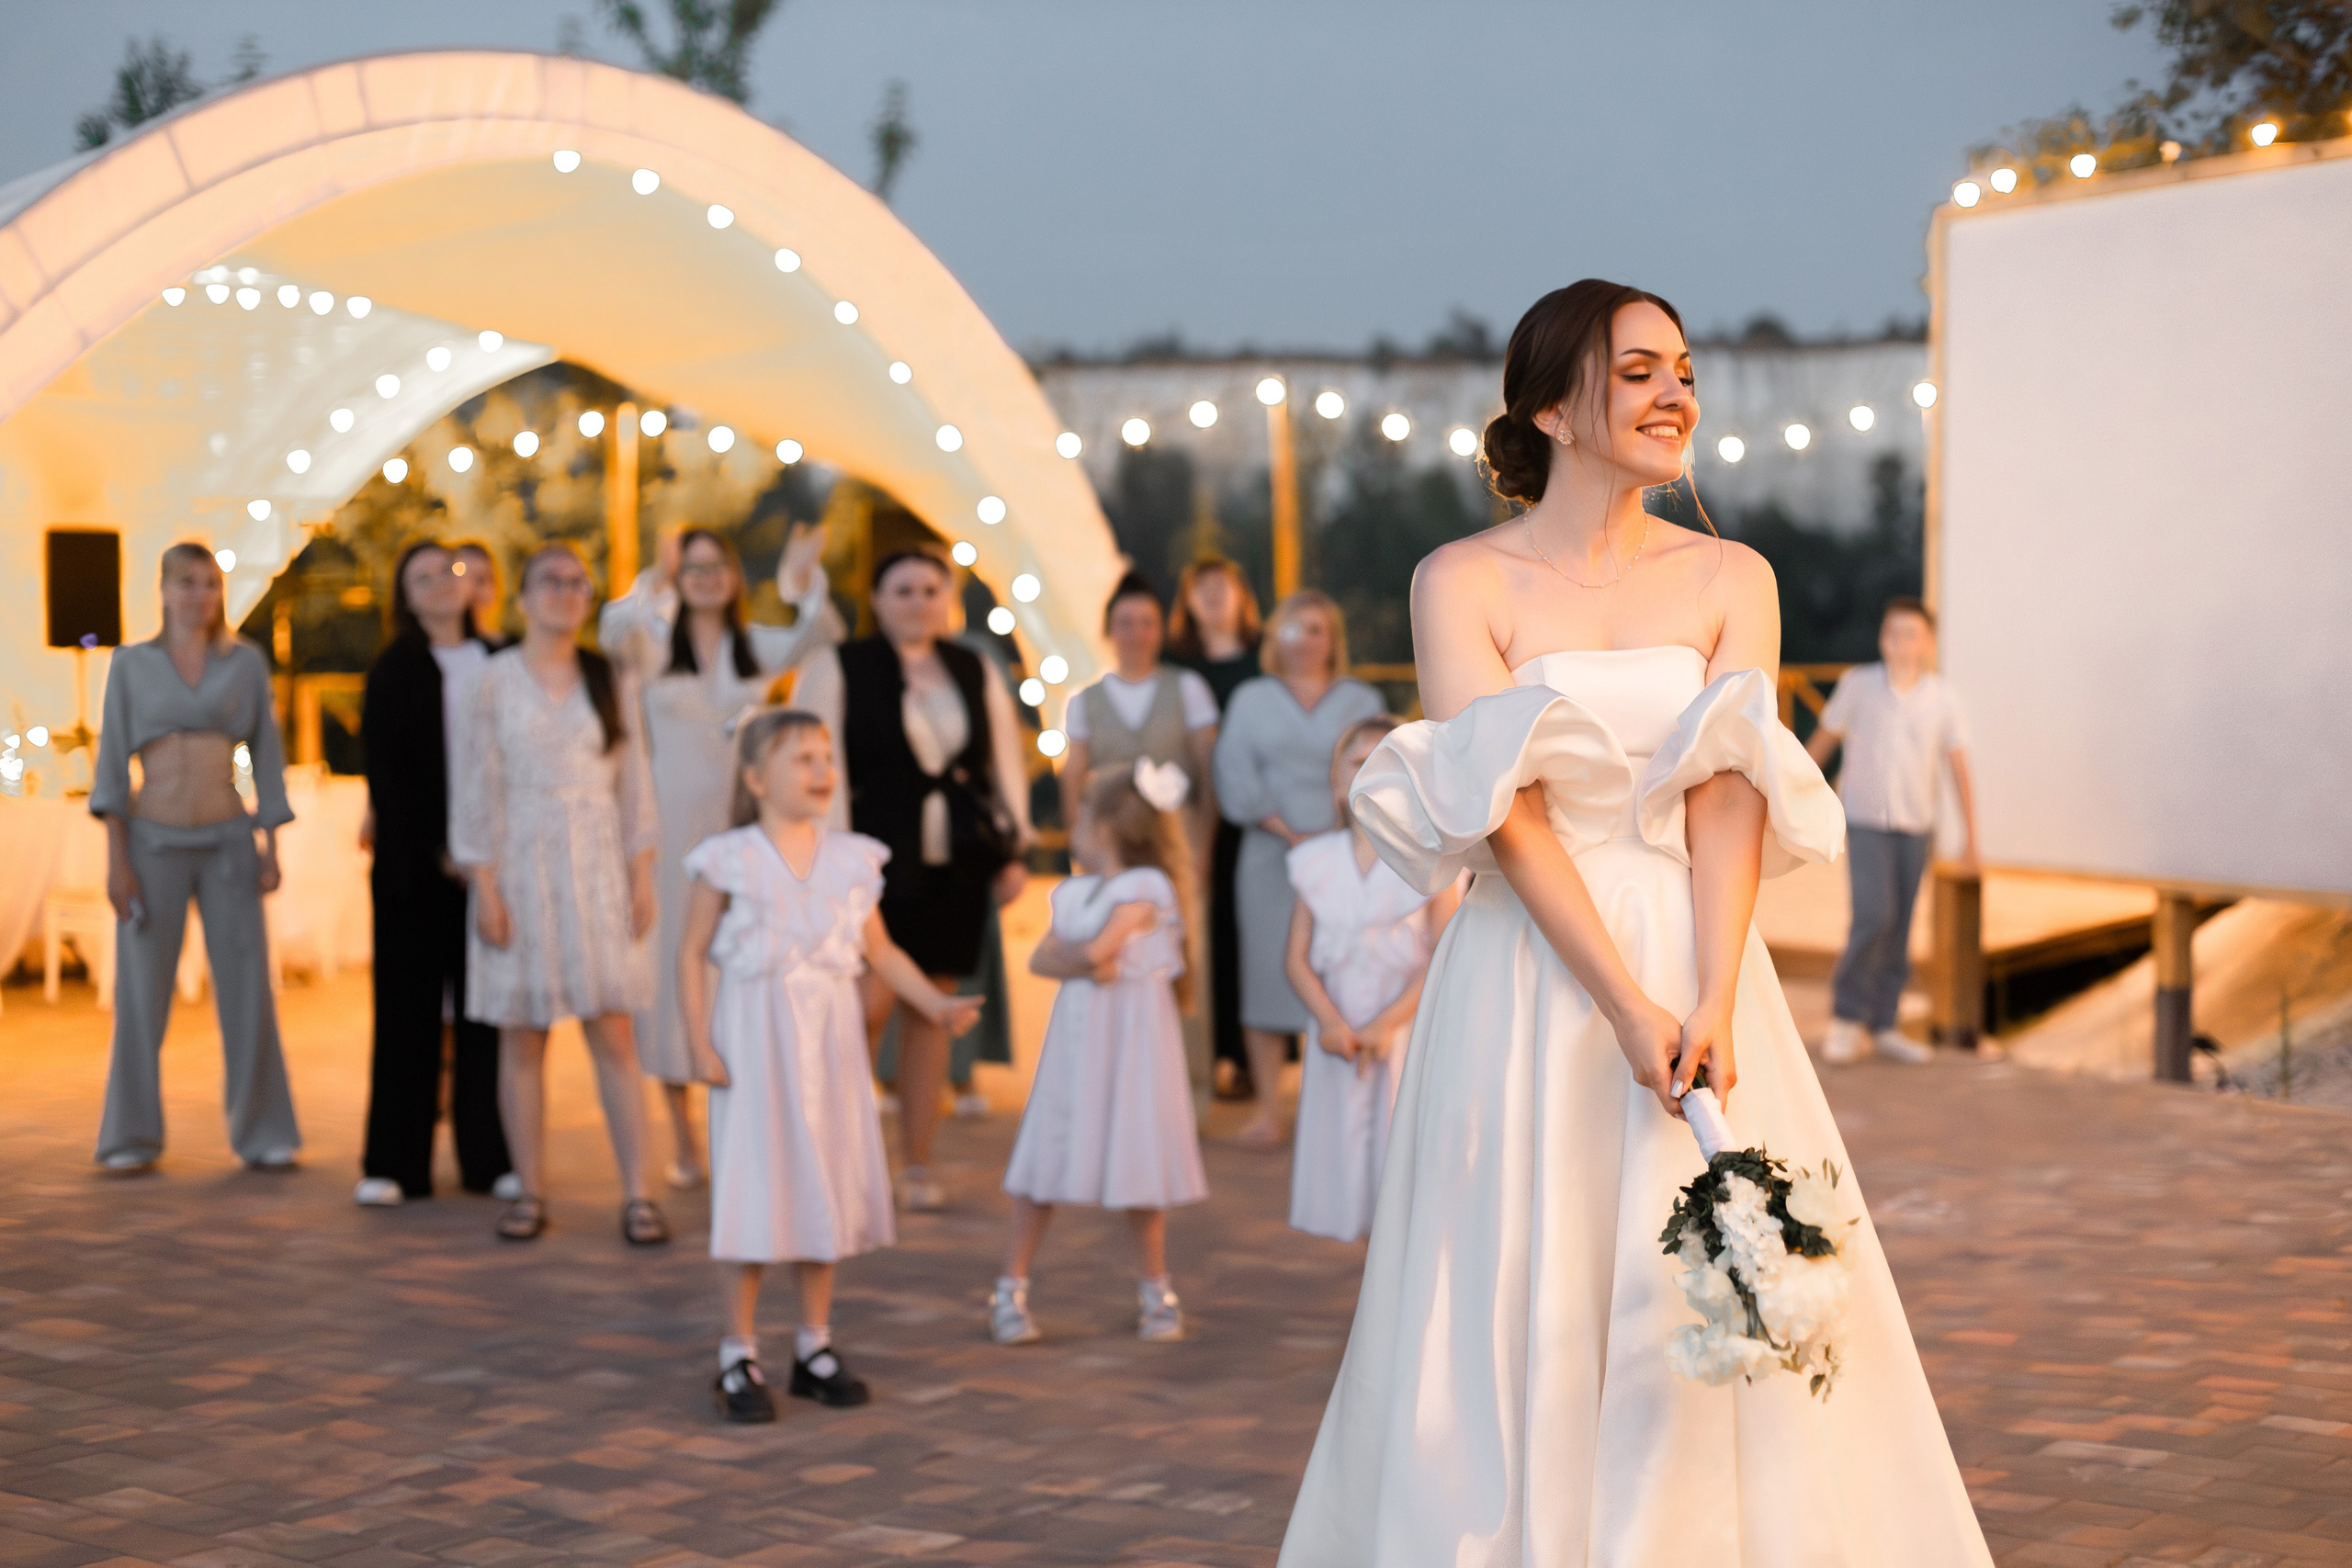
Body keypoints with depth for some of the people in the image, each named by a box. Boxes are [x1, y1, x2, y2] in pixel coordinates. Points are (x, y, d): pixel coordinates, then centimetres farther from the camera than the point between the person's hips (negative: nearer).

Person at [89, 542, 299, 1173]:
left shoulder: (246, 661, 6)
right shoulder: (131, 664, 4)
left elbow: (266, 755, 7)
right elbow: (113, 762, 1)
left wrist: (271, 849, 2)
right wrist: (115, 858, -6)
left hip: (228, 842, 1)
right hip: (153, 842, -1)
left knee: (247, 990, -1)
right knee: (142, 994, 2)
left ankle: (262, 1133, 8)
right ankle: (133, 1137, 12)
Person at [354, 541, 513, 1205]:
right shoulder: (394, 671, 2)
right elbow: (389, 771, -4)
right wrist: (438, 850, -11)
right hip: (415, 861, -3)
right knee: (409, 1004, 0)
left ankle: (488, 1156, 9)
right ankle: (394, 1163, 4)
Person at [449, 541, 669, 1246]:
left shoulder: (610, 681, 7)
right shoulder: (496, 680, 0)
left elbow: (634, 783, 8)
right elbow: (479, 785, -1)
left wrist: (642, 877, 2)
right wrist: (485, 888, -7)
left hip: (596, 870, 1)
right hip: (521, 865, -1)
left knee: (613, 1035, -3)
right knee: (522, 1040, 3)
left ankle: (636, 1195, -1)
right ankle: (531, 1194, 11)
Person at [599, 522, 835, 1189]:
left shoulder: (758, 647, 8)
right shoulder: (654, 643, 3)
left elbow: (820, 636, -12)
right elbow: (612, 632, -20)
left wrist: (804, 582, -32)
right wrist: (654, 582, -39)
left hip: (741, 826, 1)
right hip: (670, 827, -1)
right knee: (671, 965, 1)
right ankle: (683, 1141, 9)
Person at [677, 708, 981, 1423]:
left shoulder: (852, 860, 5)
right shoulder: (729, 861, -7)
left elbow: (880, 951, 11)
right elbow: (693, 954, -4)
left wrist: (936, 1003, -1)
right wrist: (700, 1044, -11)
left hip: (831, 1041, 4)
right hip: (755, 1043, -4)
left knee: (826, 1189, 9)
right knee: (753, 1192, -2)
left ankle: (815, 1347, 22)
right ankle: (739, 1358, 9)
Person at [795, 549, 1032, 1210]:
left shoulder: (978, 672, 12)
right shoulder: (837, 668, 0)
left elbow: (1006, 765, 14)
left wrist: (1013, 851, 8)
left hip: (956, 866, 4)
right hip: (878, 860, -4)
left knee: (930, 1010, 7)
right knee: (870, 1004, -12)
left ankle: (917, 1165, 14)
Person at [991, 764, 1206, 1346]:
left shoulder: (1145, 887, -10)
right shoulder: (1074, 892, 10)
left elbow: (1098, 948, -18)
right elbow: (1041, 959, 0)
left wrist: (1069, 955, 0)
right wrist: (1083, 966, -17)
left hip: (1134, 1037, -5)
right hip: (1076, 1034, 5)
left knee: (1141, 1164, 2)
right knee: (1046, 1165, 4)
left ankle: (1154, 1293, 17)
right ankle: (1010, 1291, 10)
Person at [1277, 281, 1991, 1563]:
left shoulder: (1731, 580, 6)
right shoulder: (1462, 581, -1)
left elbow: (1728, 799, -4)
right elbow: (1503, 811, -10)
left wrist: (1712, 1004, -18)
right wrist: (1626, 1004, -18)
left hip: (1699, 971, 2)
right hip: (1529, 988, -2)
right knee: (1523, 1309, 2)